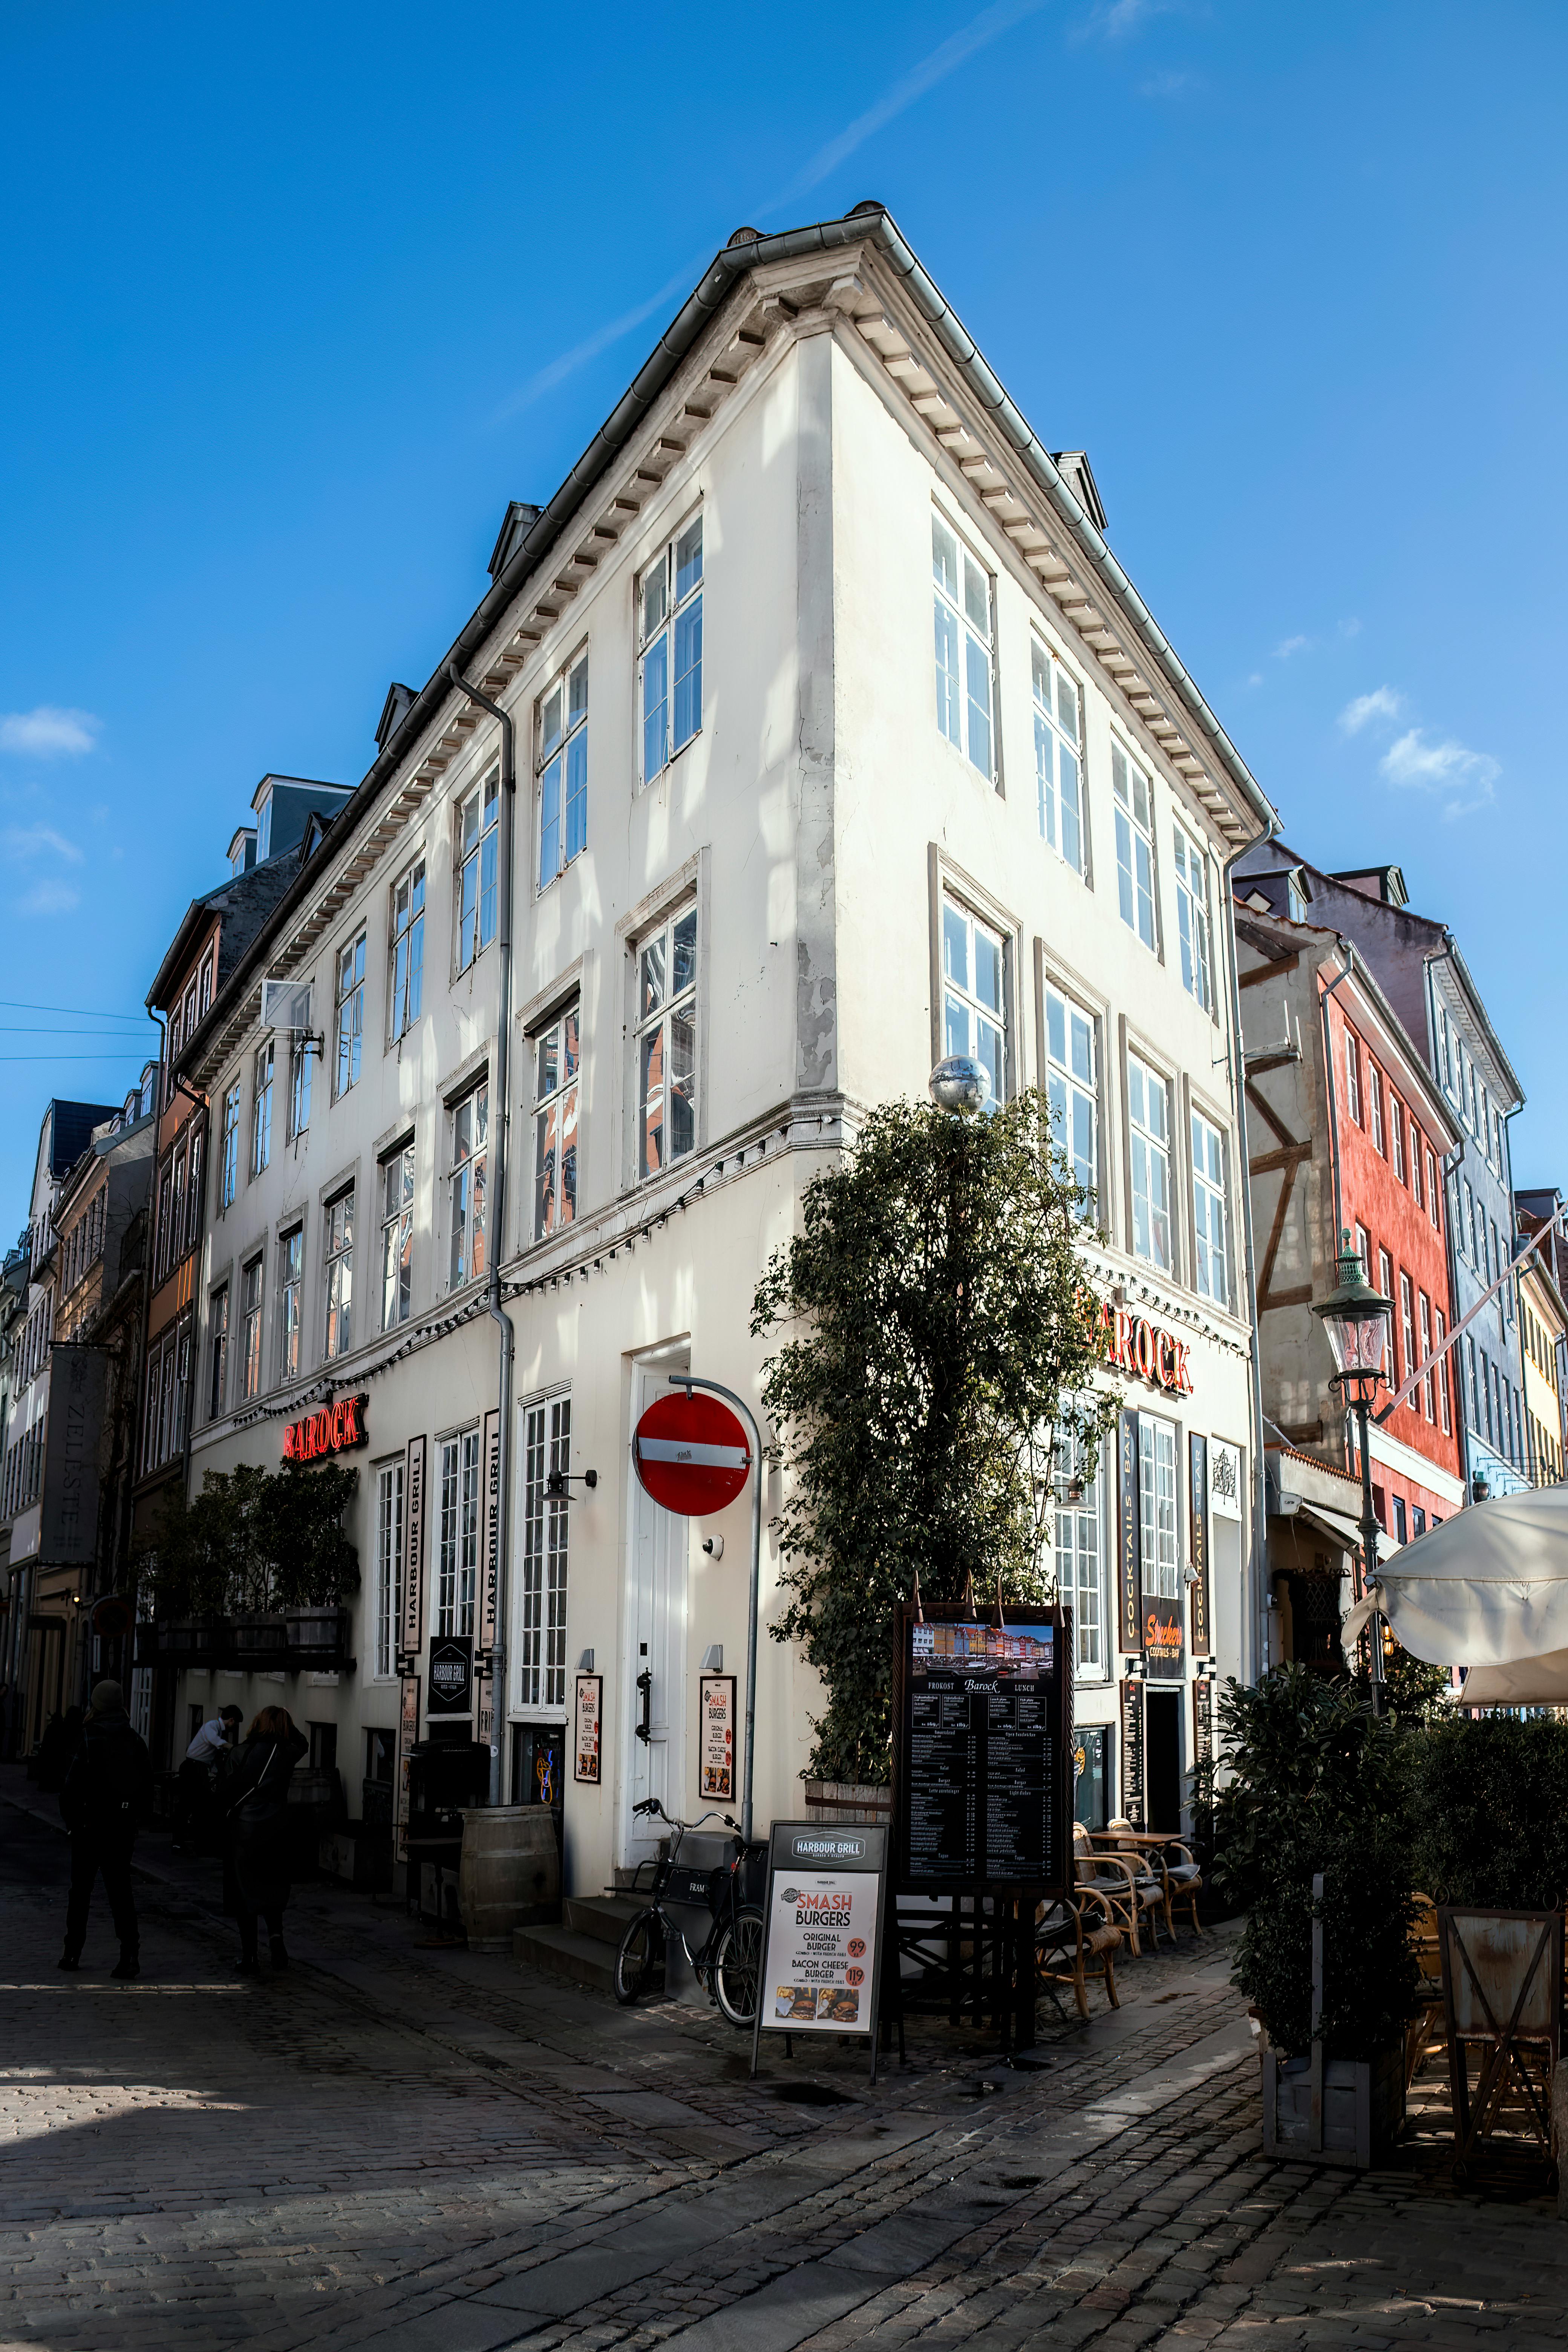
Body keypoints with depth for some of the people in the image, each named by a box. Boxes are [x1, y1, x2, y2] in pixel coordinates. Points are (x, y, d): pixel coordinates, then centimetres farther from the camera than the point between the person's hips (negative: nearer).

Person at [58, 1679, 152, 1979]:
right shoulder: (136, 1741, 5)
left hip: (91, 1825, -4)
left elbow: (72, 1785, -13)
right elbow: (147, 1785, 7)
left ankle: (73, 1952, 17)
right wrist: (136, 1821, 13)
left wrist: (70, 1820, 0)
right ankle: (130, 1952, -6)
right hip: (124, 1827, 4)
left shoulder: (90, 1739, -12)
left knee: (81, 1889, 11)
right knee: (121, 1889, 6)